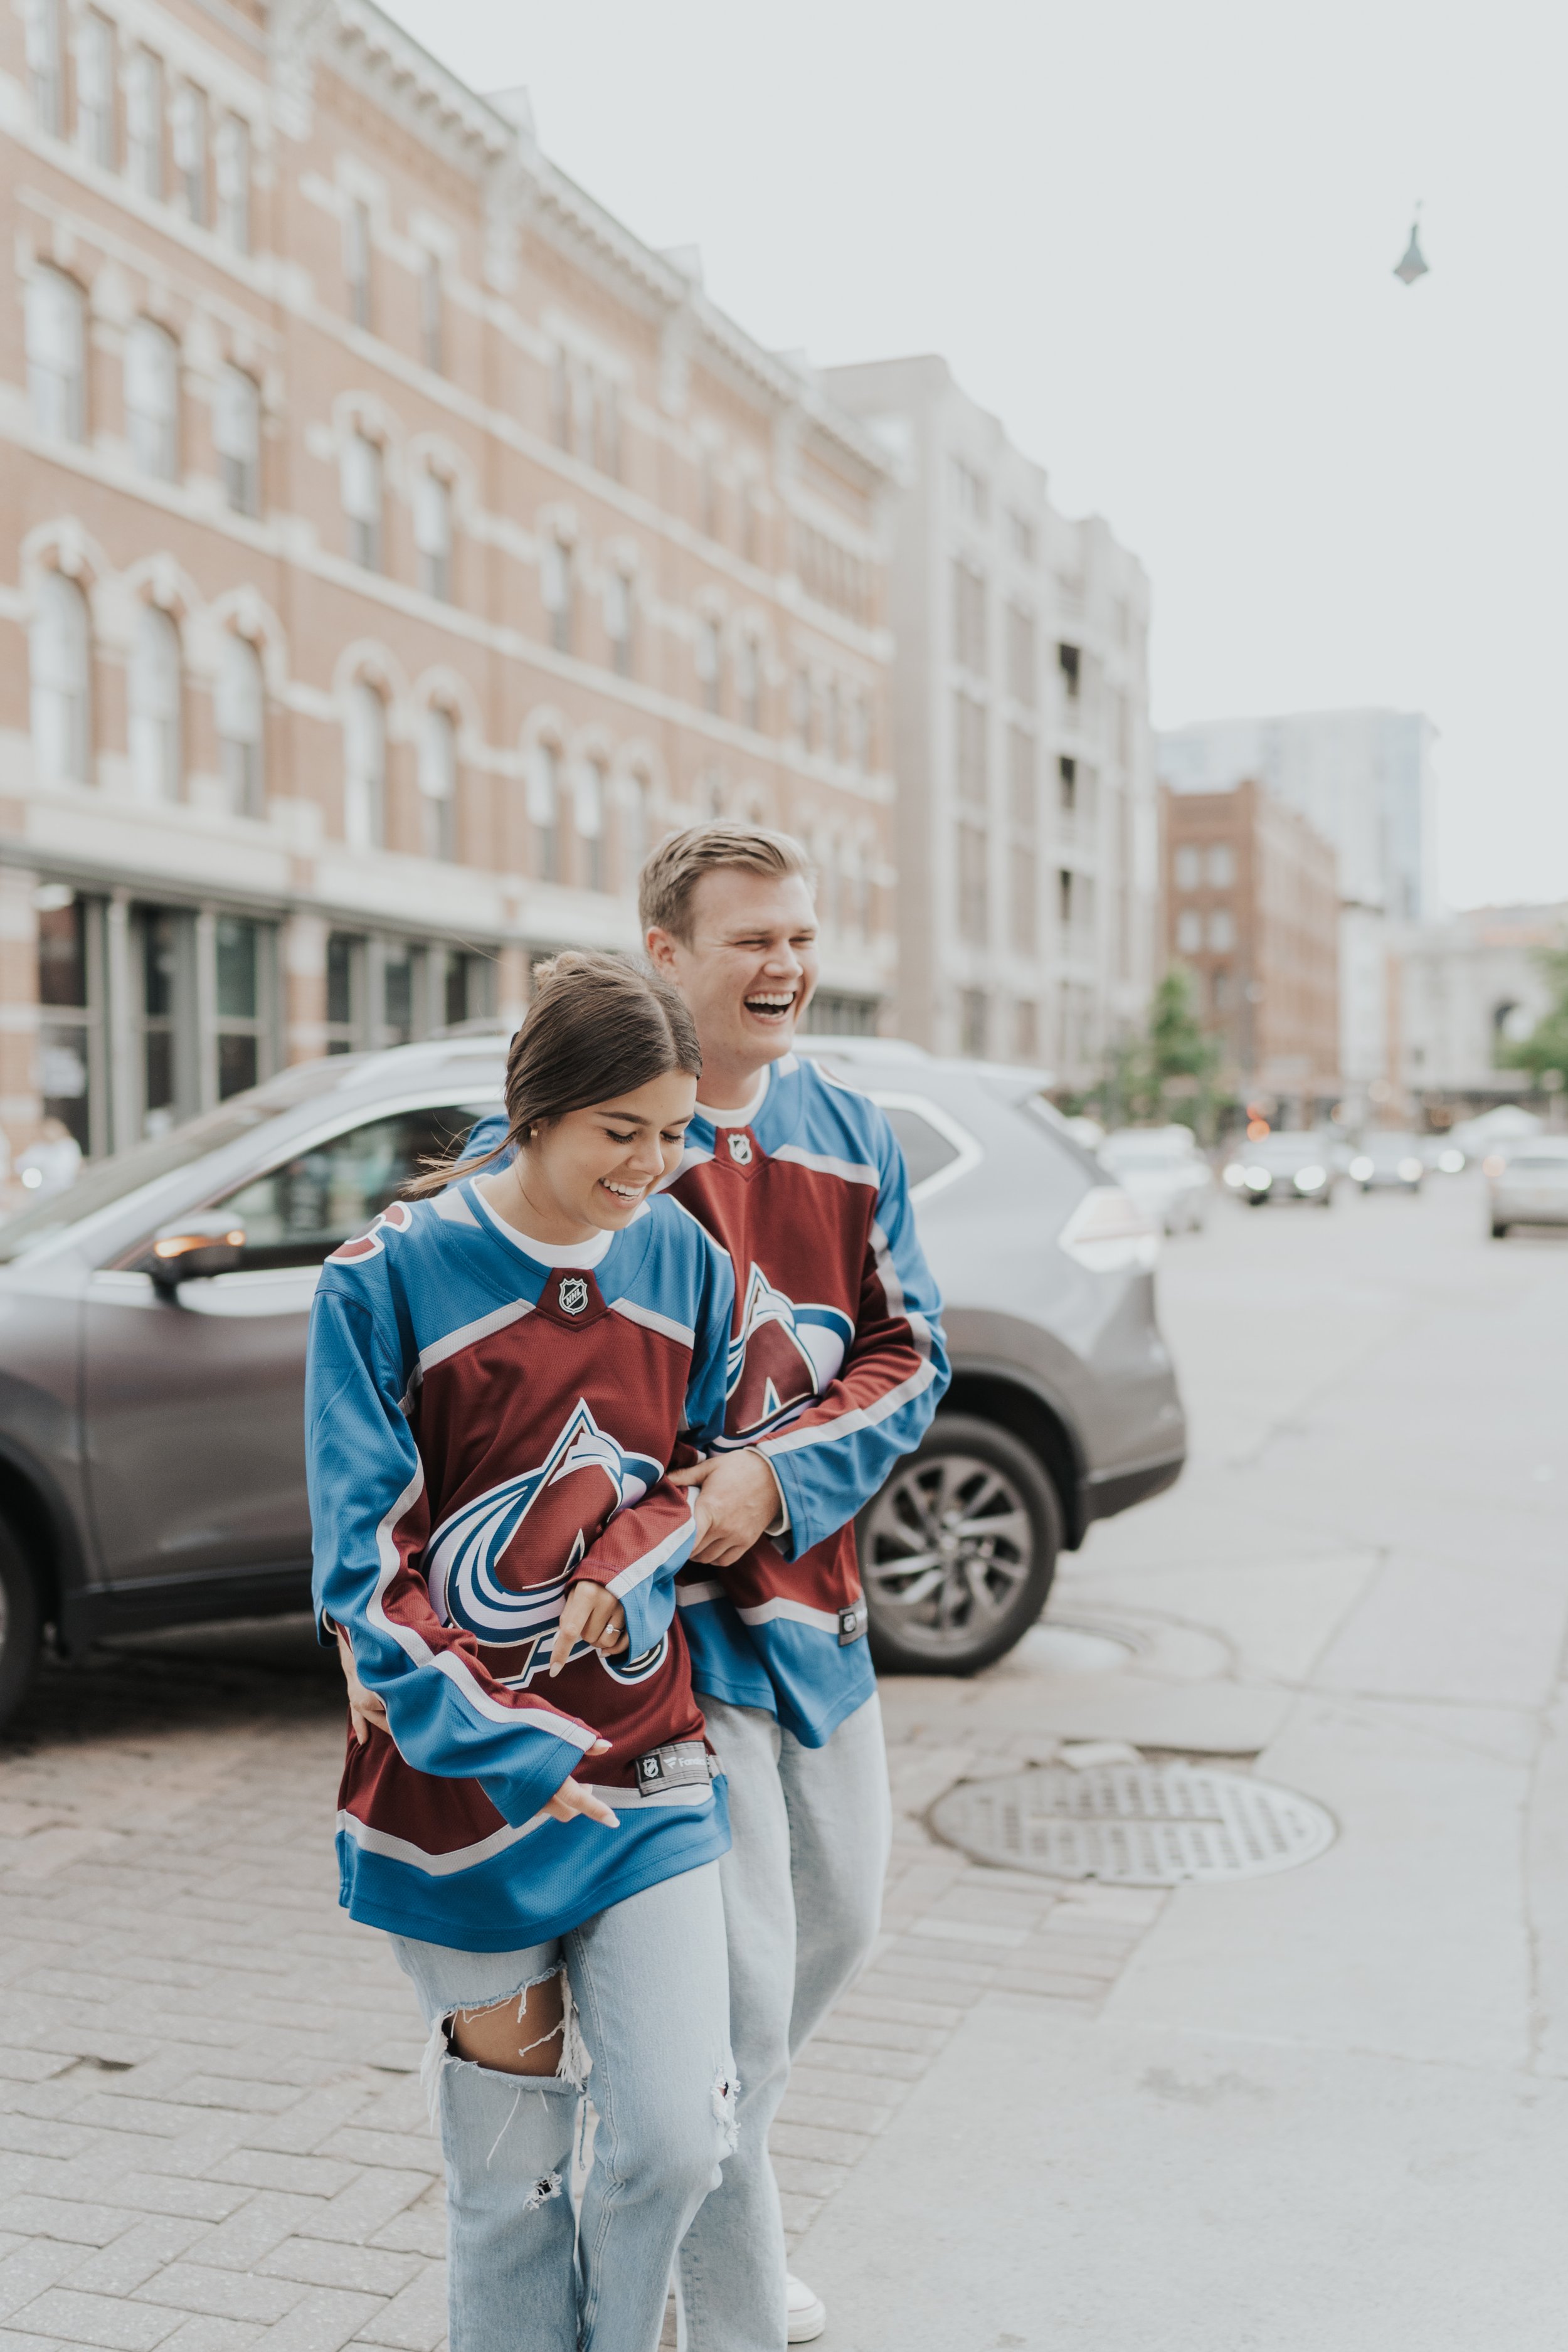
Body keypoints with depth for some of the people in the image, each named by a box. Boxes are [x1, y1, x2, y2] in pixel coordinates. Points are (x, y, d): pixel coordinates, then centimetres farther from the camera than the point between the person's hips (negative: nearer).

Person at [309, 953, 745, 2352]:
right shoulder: (389, 1280, -10)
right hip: (458, 1782, -2)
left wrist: (627, 1561, -9)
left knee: (678, 2140, -2)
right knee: (509, 2170, 8)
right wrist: (506, 1754, -17)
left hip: (646, 1763, 3)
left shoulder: (687, 1262, 1)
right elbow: (366, 1565, -10)